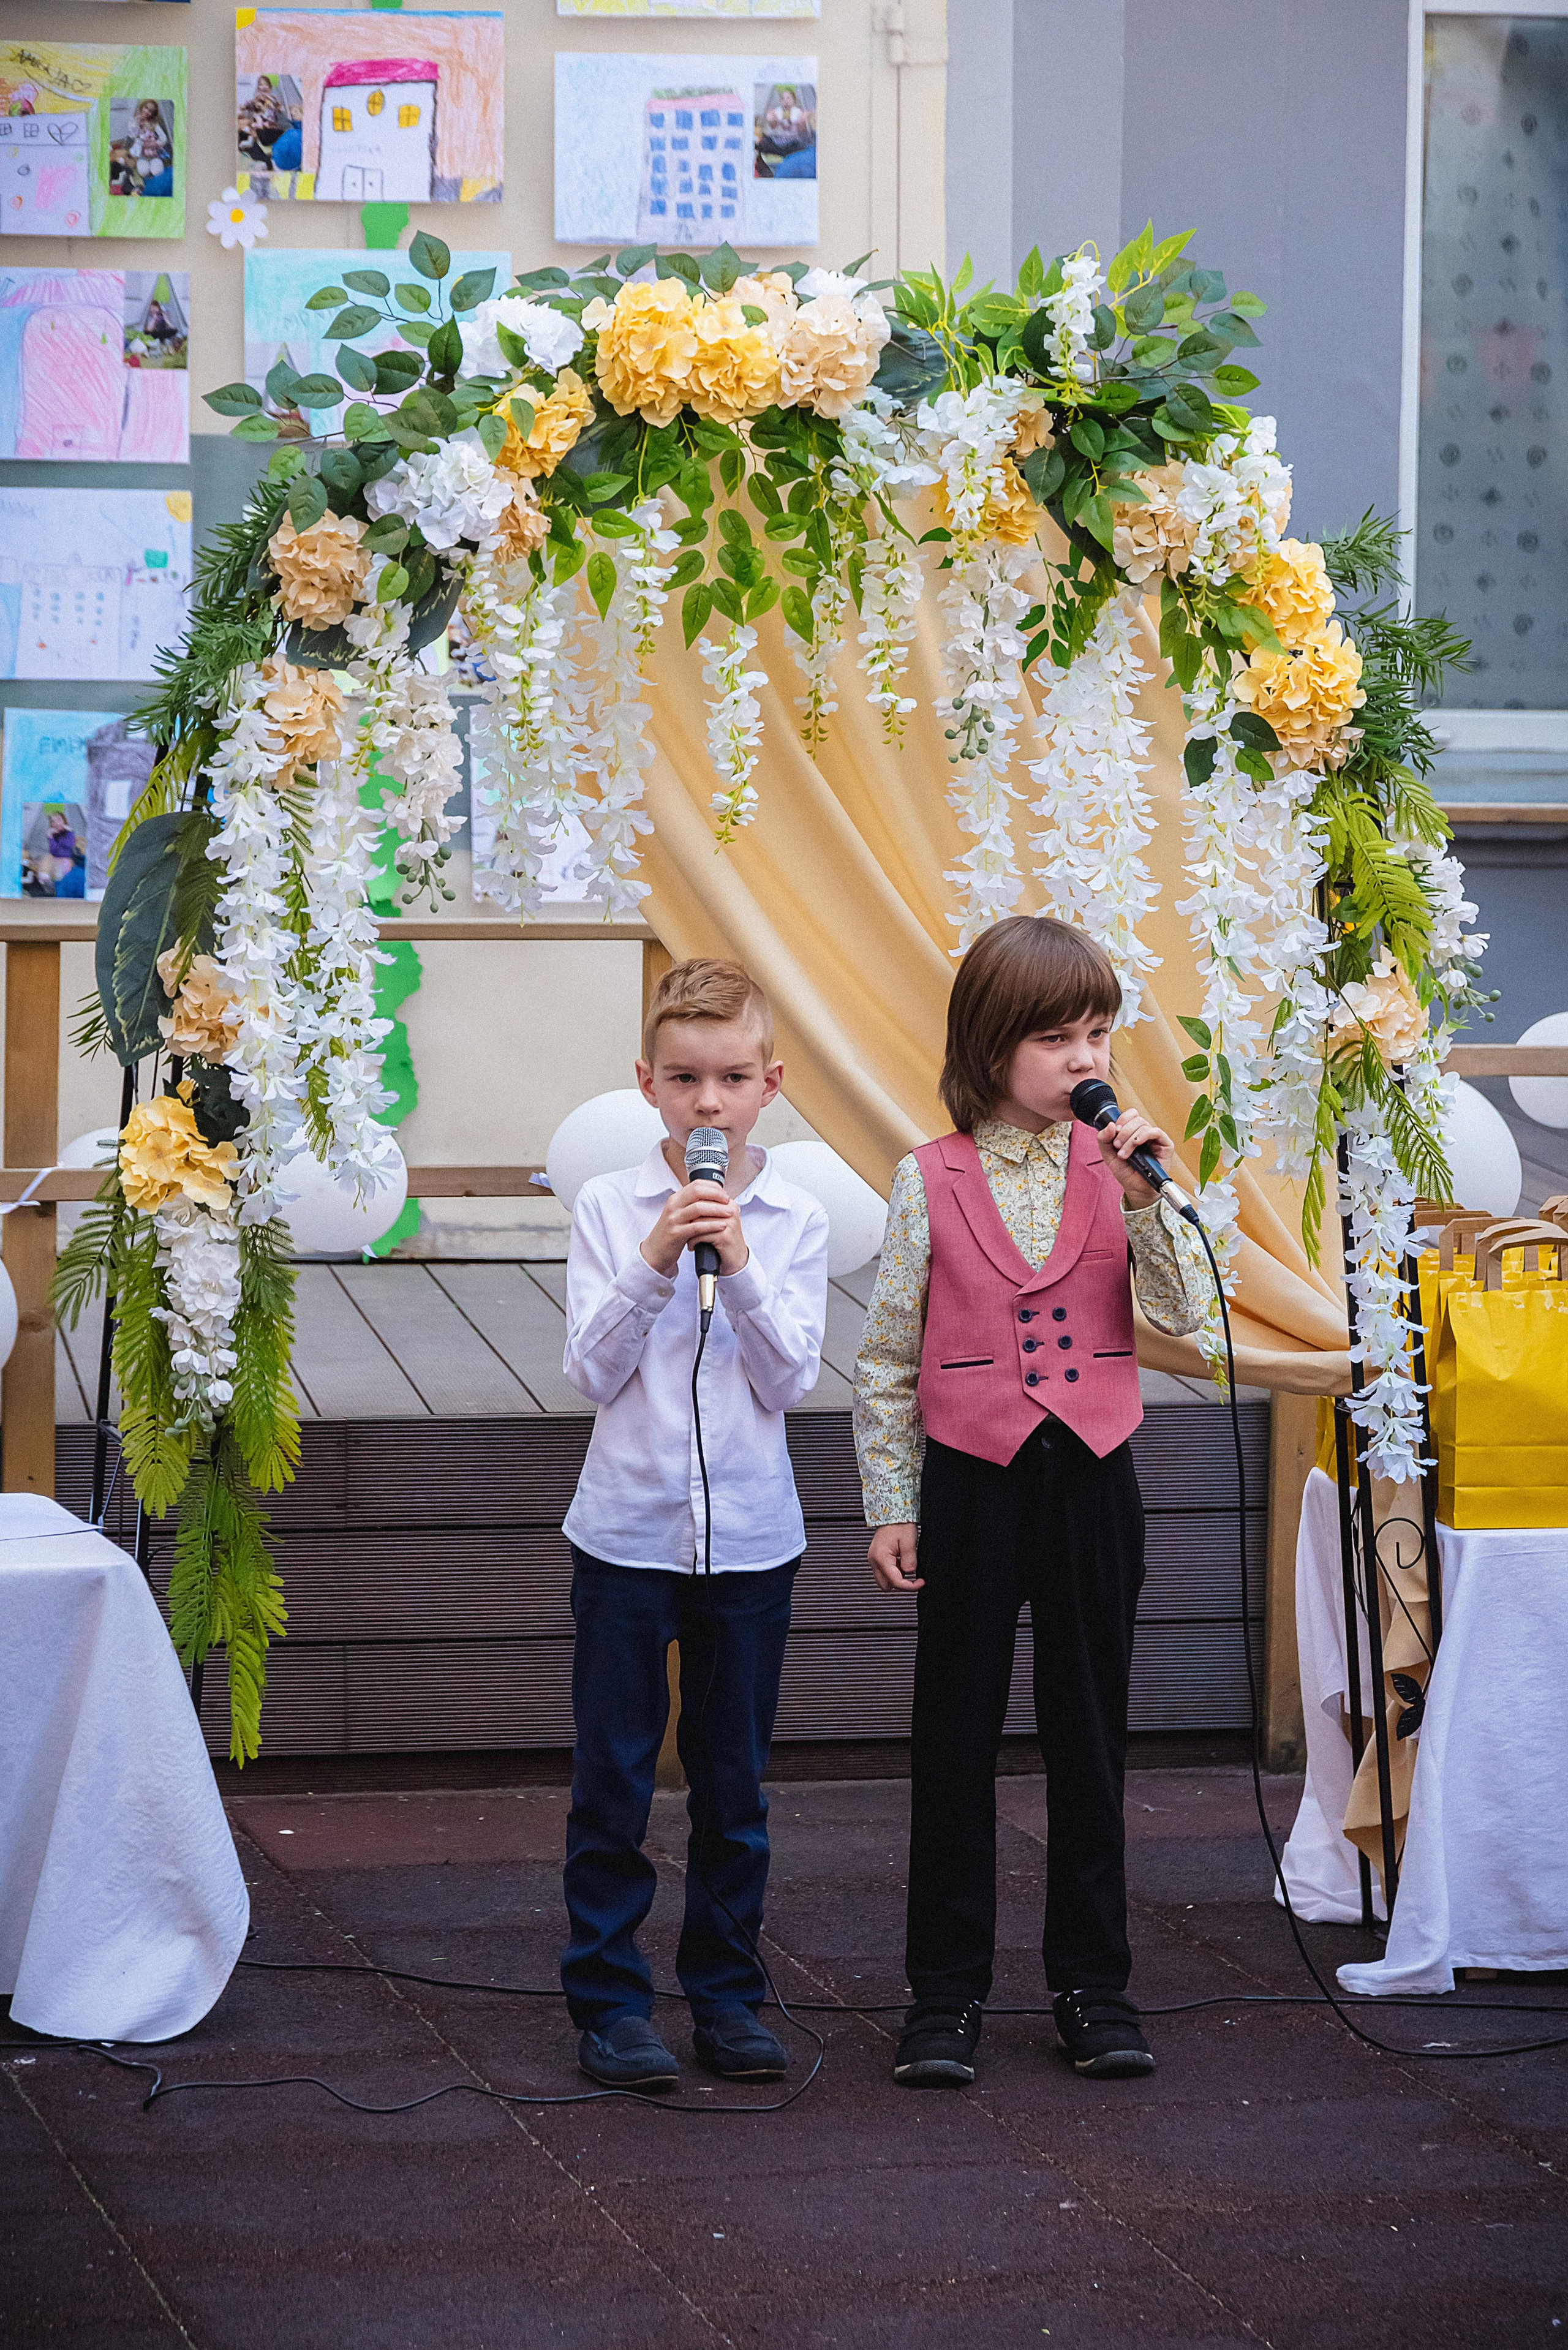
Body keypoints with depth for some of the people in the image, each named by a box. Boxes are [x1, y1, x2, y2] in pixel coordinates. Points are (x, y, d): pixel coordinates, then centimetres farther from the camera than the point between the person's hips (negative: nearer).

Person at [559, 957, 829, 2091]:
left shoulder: (795, 1220, 0)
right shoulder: (609, 1208, -2)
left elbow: (790, 1379, -7)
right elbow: (593, 1371, -7)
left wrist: (740, 1263, -18)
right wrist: (656, 1261, -18)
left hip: (751, 1532, 1)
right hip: (629, 1526, -1)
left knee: (734, 1780, 10)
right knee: (614, 1777, 3)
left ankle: (727, 1992, 20)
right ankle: (610, 1999, 11)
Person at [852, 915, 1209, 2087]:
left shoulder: (1117, 1168, 2)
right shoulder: (932, 1182, -4)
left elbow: (1182, 1313, -6)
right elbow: (888, 1358, 1)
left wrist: (1146, 1200, -18)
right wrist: (892, 1505, 0)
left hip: (1091, 1475, 2)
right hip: (972, 1477, -2)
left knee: (1091, 1734, 8)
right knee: (957, 1736, 4)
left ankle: (1094, 1982, 18)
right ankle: (946, 1993, 12)